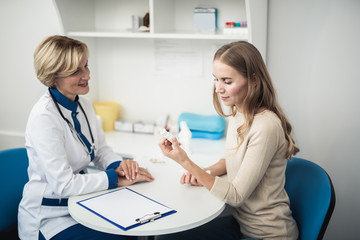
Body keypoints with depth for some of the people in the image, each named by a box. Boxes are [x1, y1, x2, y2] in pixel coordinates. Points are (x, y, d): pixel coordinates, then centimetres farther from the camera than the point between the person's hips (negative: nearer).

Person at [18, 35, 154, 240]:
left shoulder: (83, 104, 3)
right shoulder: (44, 117, -23)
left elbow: (100, 149, 11)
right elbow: (63, 184, -24)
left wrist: (118, 165, -11)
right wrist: (117, 179, -20)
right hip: (51, 217, -7)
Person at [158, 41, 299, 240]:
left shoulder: (266, 126, -26)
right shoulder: (237, 114, 0)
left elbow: (236, 196, -21)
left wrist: (185, 162, -26)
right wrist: (206, 172, -1)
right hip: (241, 222, 7)